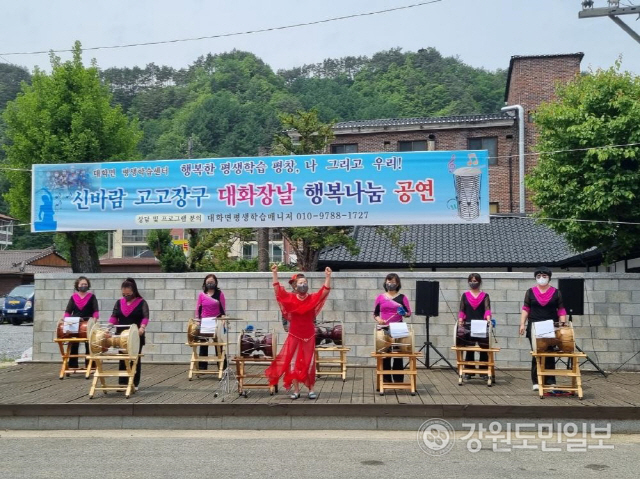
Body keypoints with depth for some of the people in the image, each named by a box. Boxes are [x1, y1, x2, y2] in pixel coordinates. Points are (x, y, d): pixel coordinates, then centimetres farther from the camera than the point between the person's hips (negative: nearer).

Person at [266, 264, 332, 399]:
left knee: (309, 363, 7)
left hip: (308, 336, 0)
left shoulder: (313, 298, -1)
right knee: (293, 363, 4)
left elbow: (325, 291, -10)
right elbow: (278, 289, -7)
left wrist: (328, 276, -21)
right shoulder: (290, 298, -2)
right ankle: (296, 390, 13)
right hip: (294, 336, 0)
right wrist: (275, 273, -14)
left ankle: (311, 390, 16)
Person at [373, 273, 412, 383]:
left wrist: (404, 313, -17)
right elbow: (375, 313, 10)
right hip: (384, 329, 1)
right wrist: (378, 319, -10)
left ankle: (398, 380, 6)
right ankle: (386, 380, 10)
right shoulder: (380, 297, 7)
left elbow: (409, 313, 5)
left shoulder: (402, 297, 4)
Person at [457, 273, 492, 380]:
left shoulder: (485, 296, 6)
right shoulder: (465, 295, 9)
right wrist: (460, 323, -8)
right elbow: (461, 311, 5)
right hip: (468, 325, 1)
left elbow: (487, 309, -7)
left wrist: (488, 320, -25)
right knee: (469, 348, 3)